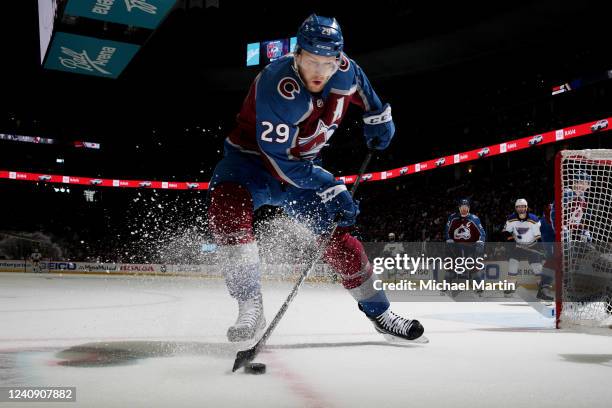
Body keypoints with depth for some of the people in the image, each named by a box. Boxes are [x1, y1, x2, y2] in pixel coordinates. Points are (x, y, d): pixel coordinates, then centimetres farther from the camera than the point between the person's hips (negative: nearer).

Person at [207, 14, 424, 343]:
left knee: (337, 236, 1)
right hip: (253, 158, -5)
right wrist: (329, 189, -33)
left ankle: (380, 314, 17)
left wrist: (377, 116, 17)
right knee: (228, 208, -34)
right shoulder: (276, 84, -34)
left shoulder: (344, 70, -14)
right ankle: (250, 308, -28)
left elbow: (360, 86, 14)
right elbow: (279, 158, -32)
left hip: (302, 165, 5)